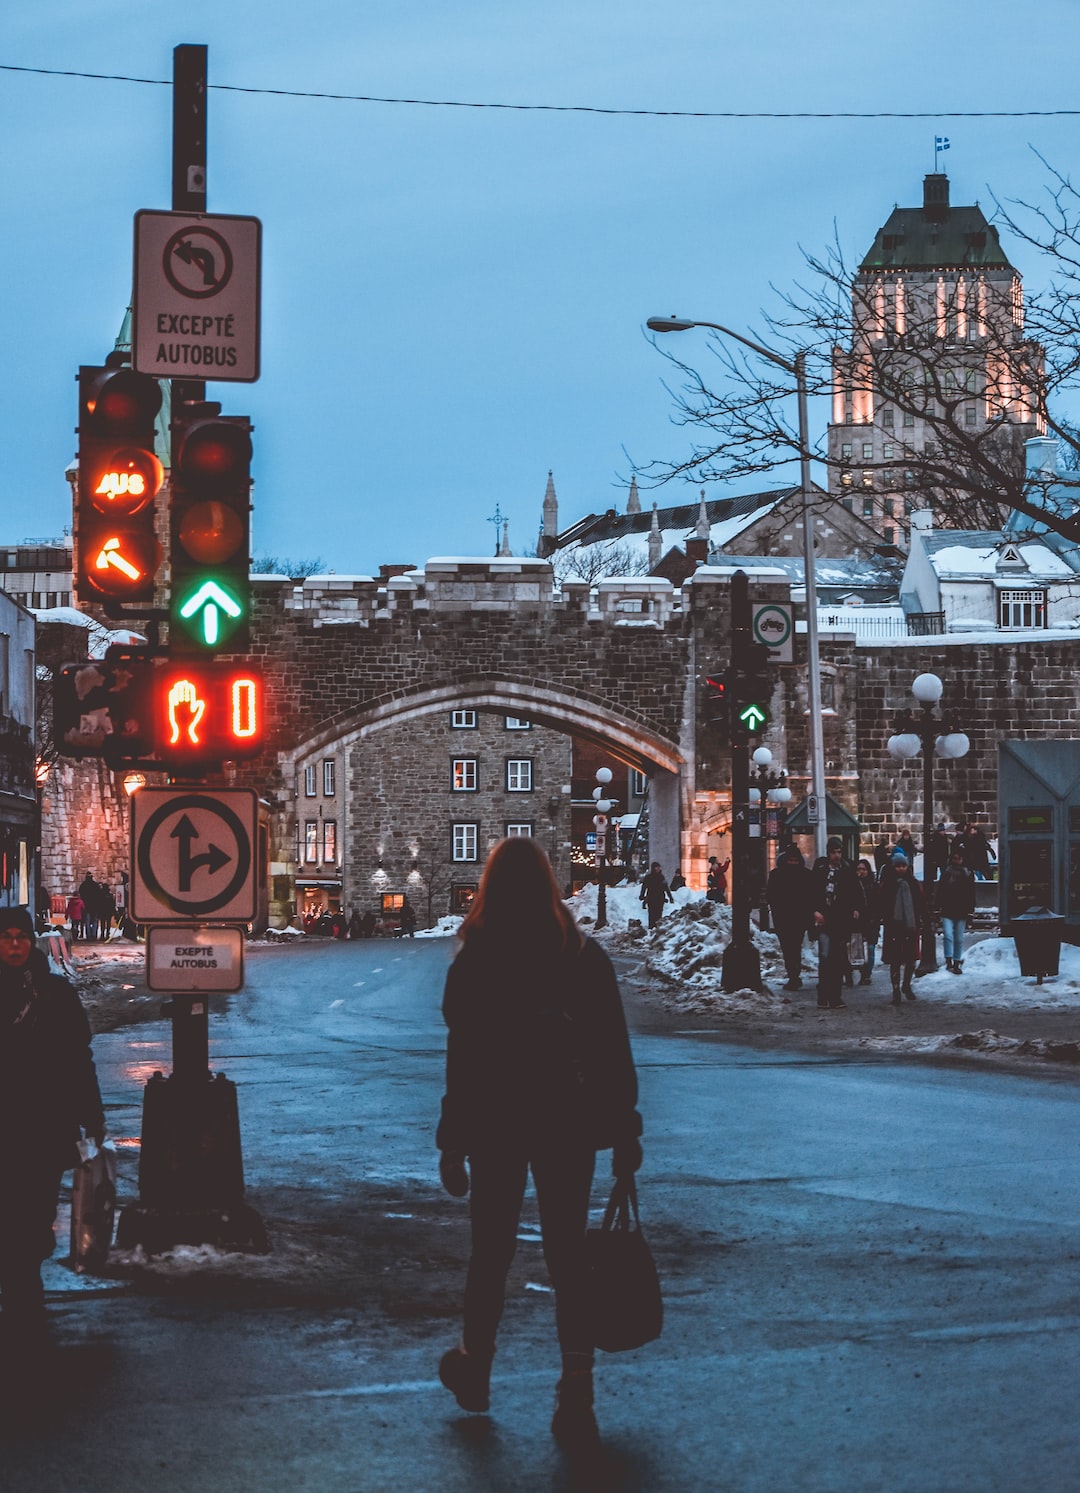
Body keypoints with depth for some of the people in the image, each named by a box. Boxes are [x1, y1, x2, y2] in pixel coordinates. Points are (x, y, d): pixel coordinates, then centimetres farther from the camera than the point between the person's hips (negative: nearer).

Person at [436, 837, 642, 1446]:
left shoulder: (475, 963, -9)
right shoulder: (586, 956, -2)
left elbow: (462, 1061, -9)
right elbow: (614, 1053, -1)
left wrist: (452, 1144, -3)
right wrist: (624, 1131, 6)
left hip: (496, 1126, -1)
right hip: (568, 1125, 1)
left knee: (491, 1250, 14)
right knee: (569, 1253, 4)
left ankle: (475, 1371, 32)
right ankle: (577, 1394, 0)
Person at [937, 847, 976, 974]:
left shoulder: (968, 874, 7)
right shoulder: (946, 873, 5)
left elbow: (971, 893, 8)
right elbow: (940, 891, 6)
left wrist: (970, 909, 2)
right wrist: (939, 906, -2)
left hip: (961, 912, 1)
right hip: (947, 911, -1)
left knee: (959, 939, 6)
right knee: (948, 935, -15)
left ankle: (957, 963, 14)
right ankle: (949, 961, -13)